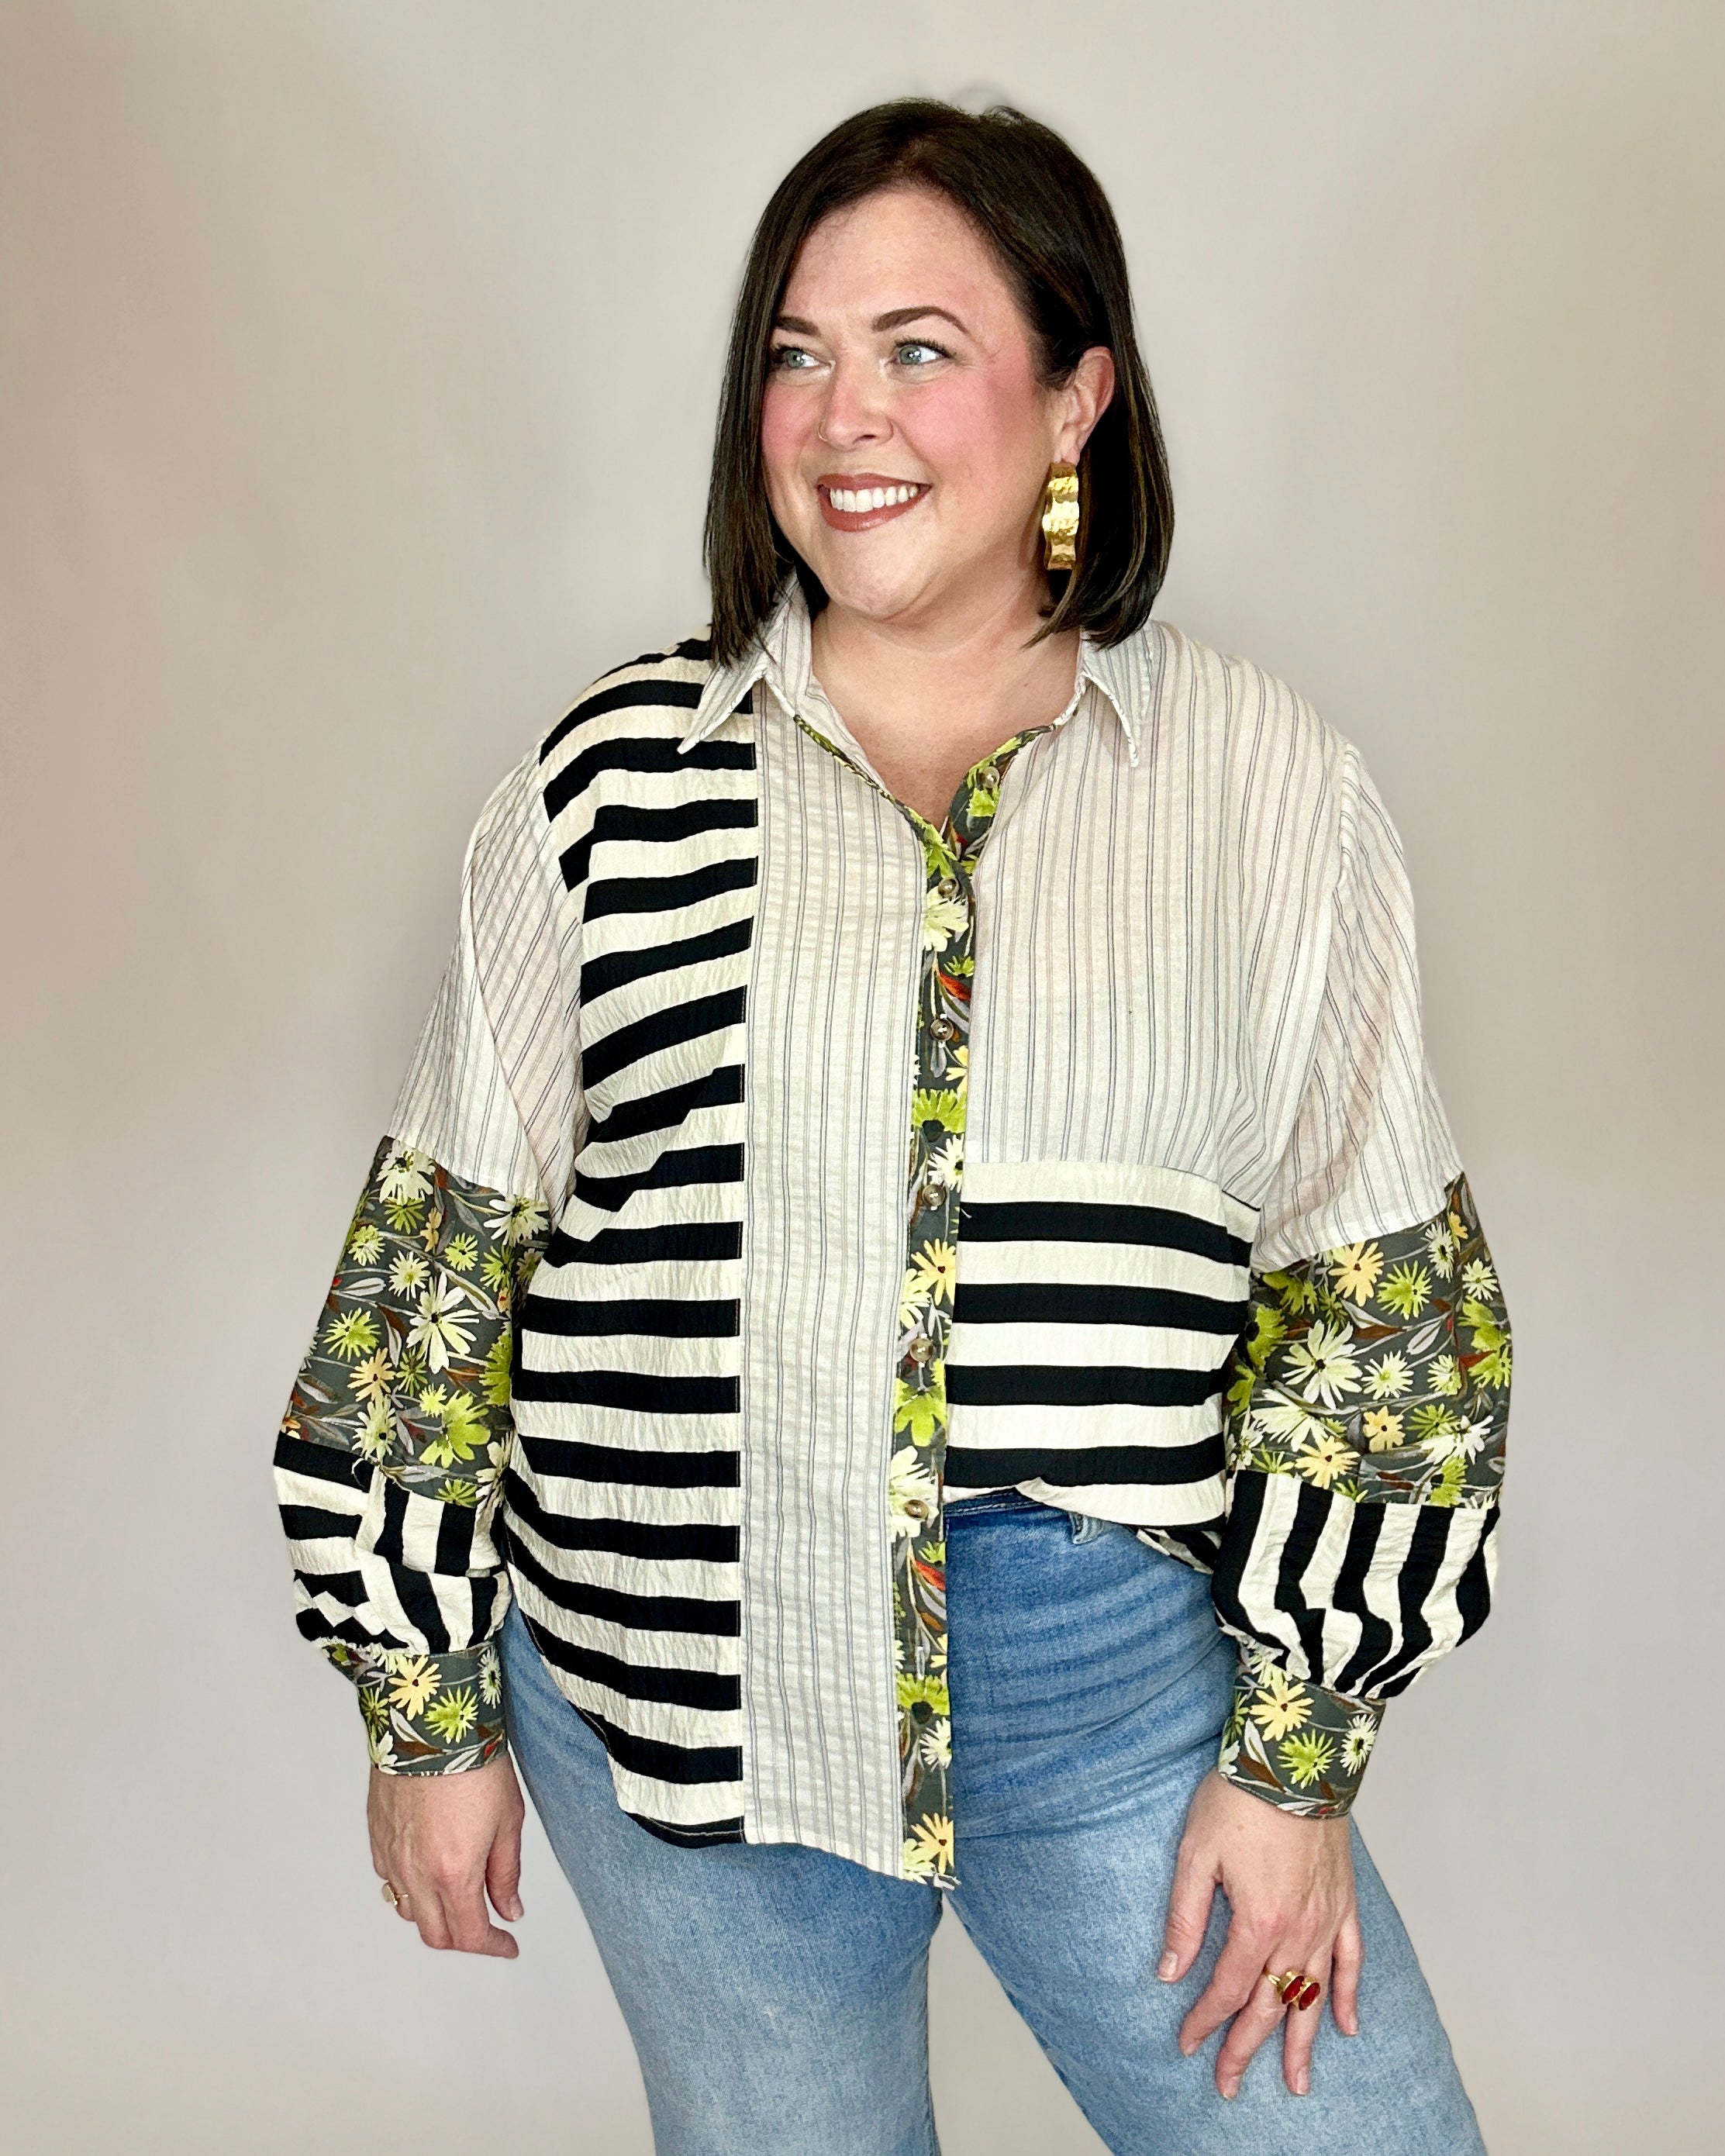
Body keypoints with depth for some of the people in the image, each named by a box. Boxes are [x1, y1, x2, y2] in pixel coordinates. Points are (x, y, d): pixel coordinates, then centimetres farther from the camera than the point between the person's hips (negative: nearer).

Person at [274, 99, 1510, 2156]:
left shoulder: (1264, 781, -1)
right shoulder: (615, 777, -2)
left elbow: (1378, 1291, 0)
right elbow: (444, 1252, 3)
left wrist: (1295, 1750, -3)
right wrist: (426, 1708, 4)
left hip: (1120, 1683, 0)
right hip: (683, 1679, 1)